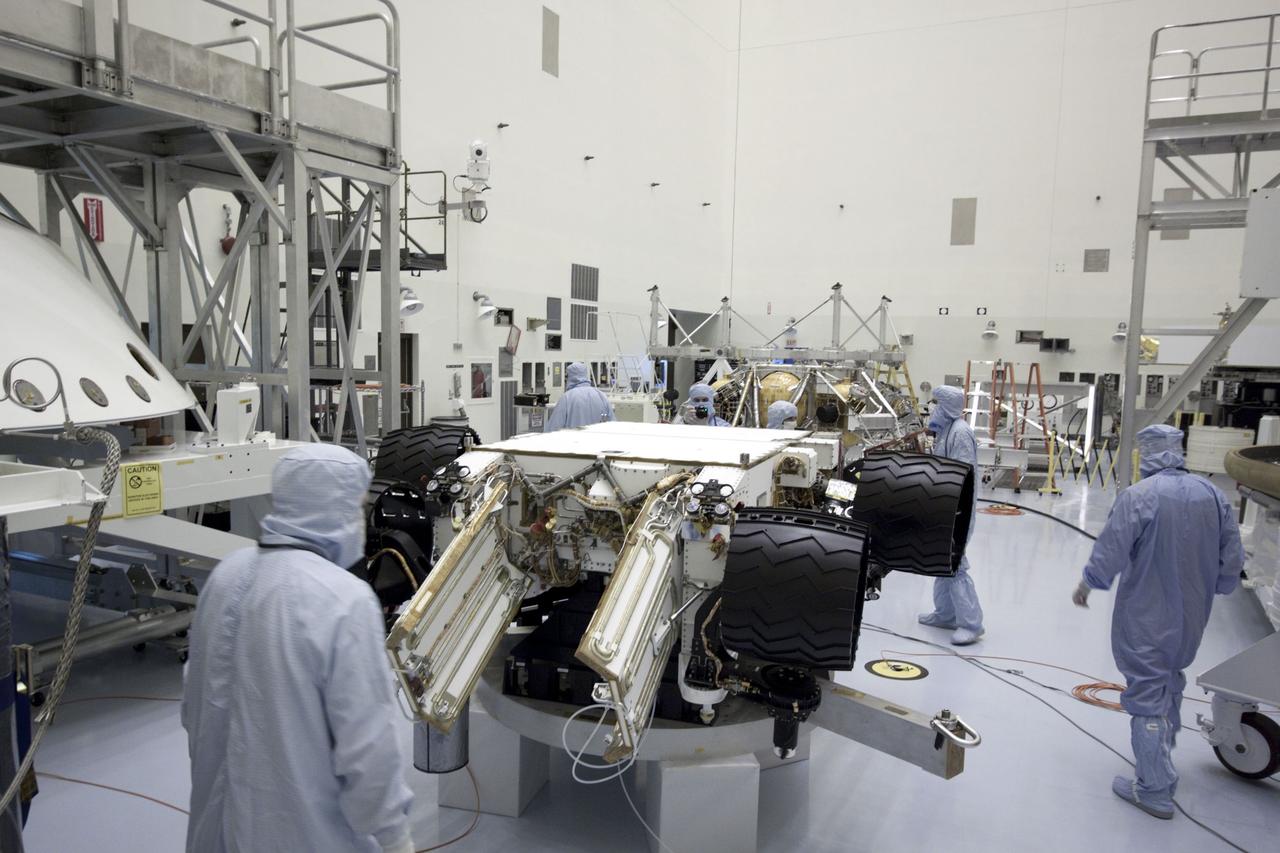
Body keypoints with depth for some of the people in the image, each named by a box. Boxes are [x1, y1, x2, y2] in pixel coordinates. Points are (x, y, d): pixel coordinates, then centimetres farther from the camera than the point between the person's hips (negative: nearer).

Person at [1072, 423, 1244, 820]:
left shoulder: (1137, 496, -20)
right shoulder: (1213, 494, -2)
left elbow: (1108, 555, -18)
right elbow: (1232, 563, 4)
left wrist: (1085, 585, 0)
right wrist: (1204, 589, 21)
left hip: (1146, 619, -6)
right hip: (1192, 618, 6)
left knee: (1148, 694, 4)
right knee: (1171, 681, 26)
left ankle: (1155, 790, 12)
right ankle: (1164, 755, 47)